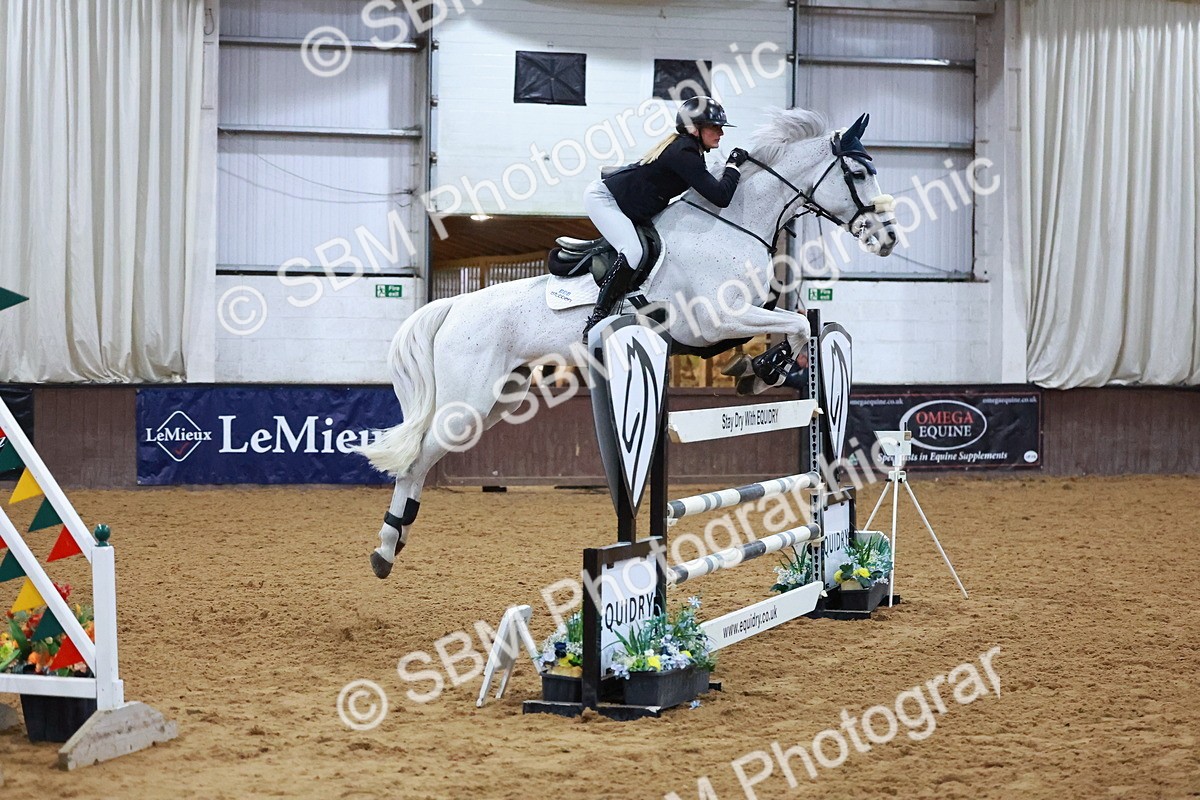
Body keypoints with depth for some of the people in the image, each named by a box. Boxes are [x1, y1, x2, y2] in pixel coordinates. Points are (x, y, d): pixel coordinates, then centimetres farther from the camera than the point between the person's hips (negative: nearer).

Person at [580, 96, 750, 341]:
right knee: (632, 252, -27)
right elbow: (721, 196, -28)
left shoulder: (682, 147, 7)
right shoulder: (684, 154, -24)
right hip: (603, 197, -10)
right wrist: (734, 165, -14)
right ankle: (596, 321, -25)